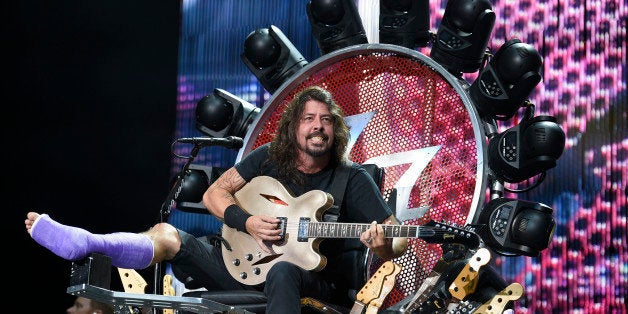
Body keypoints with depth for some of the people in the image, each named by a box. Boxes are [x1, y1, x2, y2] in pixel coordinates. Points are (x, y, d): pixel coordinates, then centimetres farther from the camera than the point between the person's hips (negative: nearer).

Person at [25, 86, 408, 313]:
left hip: (316, 282, -5)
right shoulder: (269, 158, 5)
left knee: (282, 271, -43)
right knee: (168, 235, -11)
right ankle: (85, 244, -33)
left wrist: (383, 246, -35)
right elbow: (214, 194, 8)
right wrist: (247, 222, -11)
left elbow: (398, 241, -10)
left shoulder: (353, 178, -5)